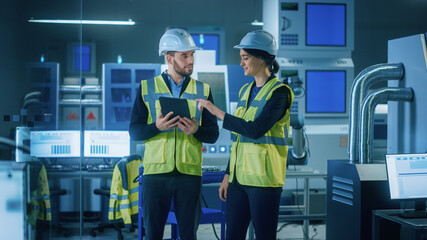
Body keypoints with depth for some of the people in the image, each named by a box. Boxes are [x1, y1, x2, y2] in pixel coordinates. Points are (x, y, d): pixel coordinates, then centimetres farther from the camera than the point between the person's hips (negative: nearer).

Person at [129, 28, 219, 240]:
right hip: (155, 172, -1)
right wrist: (157, 127, -17)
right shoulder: (147, 88, 7)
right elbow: (134, 131, 2)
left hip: (189, 172, 1)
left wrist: (196, 130, -16)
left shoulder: (202, 90, 9)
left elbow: (213, 134, 6)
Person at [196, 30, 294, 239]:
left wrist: (217, 112, -17)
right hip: (239, 178, 7)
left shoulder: (278, 92, -8)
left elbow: (256, 130, -21)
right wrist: (228, 175, 17)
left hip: (263, 179, -7)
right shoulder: (245, 91, 15)